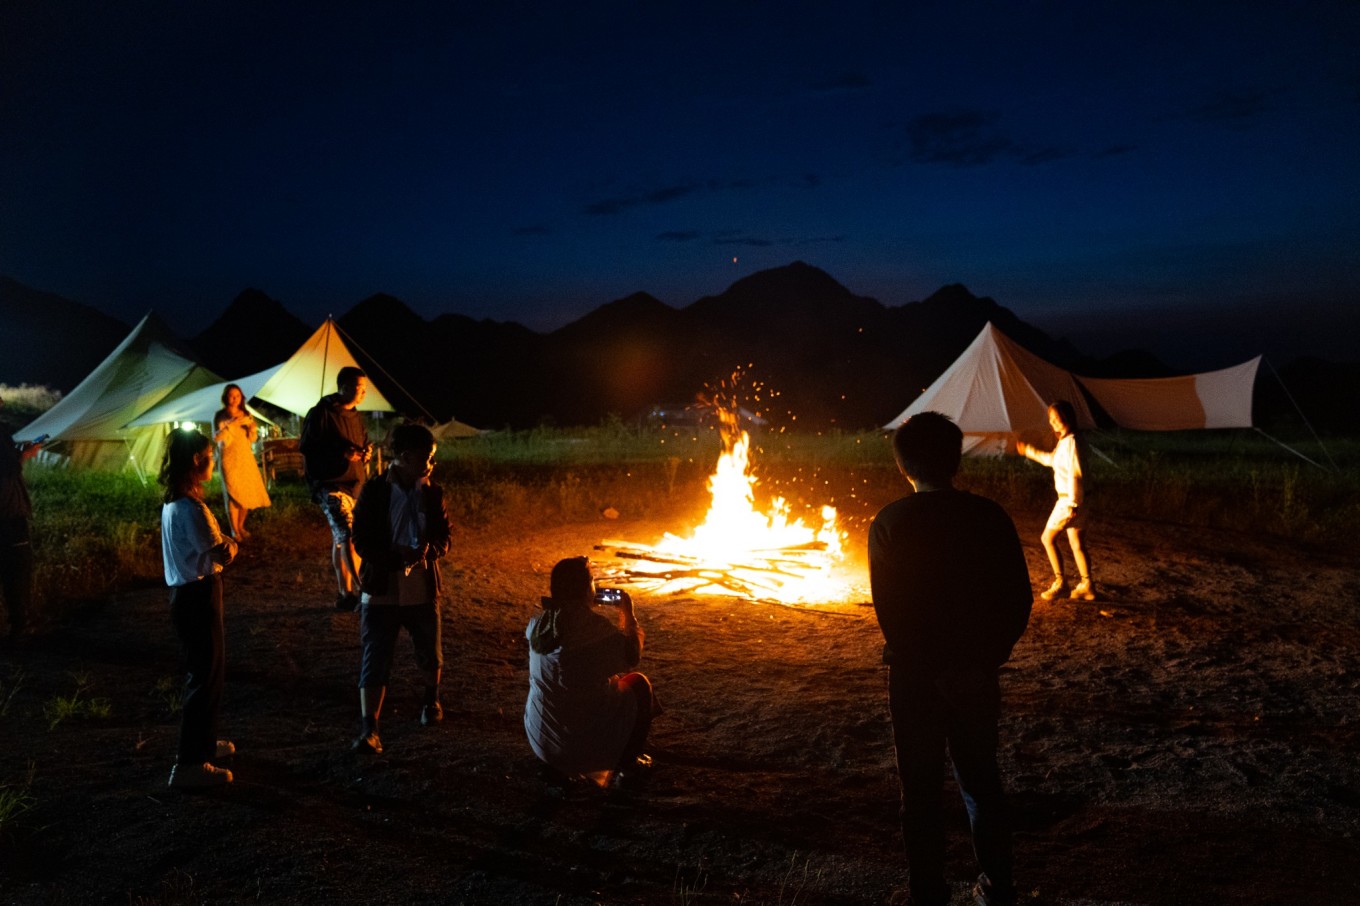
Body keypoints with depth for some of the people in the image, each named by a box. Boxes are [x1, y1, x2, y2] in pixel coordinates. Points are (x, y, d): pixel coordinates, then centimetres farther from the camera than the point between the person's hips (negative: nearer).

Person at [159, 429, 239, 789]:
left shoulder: (171, 503, 9)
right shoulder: (191, 507, -22)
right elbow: (222, 554, -22)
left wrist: (221, 543, -1)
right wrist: (230, 545, -1)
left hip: (184, 593, 10)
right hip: (199, 595, -10)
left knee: (203, 671, 23)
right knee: (205, 677, -2)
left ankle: (202, 742, 37)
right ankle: (190, 764, 5)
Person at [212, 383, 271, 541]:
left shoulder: (246, 415, 7)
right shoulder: (220, 416, -5)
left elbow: (253, 438, 7)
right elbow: (216, 437, -17)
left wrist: (251, 427, -13)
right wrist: (231, 424, -27)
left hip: (246, 457, 4)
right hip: (229, 458, -4)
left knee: (248, 492, 4)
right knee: (233, 494, -6)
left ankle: (241, 526, 21)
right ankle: (234, 530, 3)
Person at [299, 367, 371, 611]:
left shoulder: (356, 417, 14)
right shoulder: (320, 414, -10)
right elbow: (307, 448, -12)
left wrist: (365, 454, 1)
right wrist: (341, 454, -21)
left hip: (354, 484, 8)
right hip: (329, 484, -8)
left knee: (341, 538, 15)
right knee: (348, 537, -20)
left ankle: (345, 594, 22)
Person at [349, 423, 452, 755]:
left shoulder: (432, 494, -1)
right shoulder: (373, 493, -9)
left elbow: (443, 538, 3)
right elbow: (362, 542, -11)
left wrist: (428, 551, -20)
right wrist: (401, 556, -25)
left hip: (423, 591, 3)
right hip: (381, 592, -3)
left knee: (430, 655, 16)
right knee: (375, 661, -3)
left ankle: (432, 699, 43)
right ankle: (369, 729, 4)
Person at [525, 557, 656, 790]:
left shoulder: (539, 623, -5)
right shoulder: (596, 625, -22)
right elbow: (632, 655, -6)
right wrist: (629, 614, 6)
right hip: (589, 742, -5)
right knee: (638, 683, 19)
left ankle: (556, 766, 31)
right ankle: (627, 767, 25)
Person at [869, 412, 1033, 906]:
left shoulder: (889, 523, -11)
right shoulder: (990, 516, -4)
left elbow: (889, 610, -17)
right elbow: (1018, 598, -4)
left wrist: (928, 666, -7)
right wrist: (986, 659, 1)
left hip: (916, 675, -3)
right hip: (976, 673, 3)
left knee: (921, 789, 11)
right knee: (982, 779, 20)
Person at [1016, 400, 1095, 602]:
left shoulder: (1072, 443, -19)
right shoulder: (1064, 441, 10)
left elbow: (1075, 475, -24)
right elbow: (1051, 459, 28)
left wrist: (1072, 504, -24)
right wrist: (1028, 451, 33)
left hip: (1069, 501, -9)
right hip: (1068, 499, 9)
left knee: (1048, 538, 3)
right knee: (1076, 543, 13)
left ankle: (1060, 582, 10)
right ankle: (1086, 587, 18)